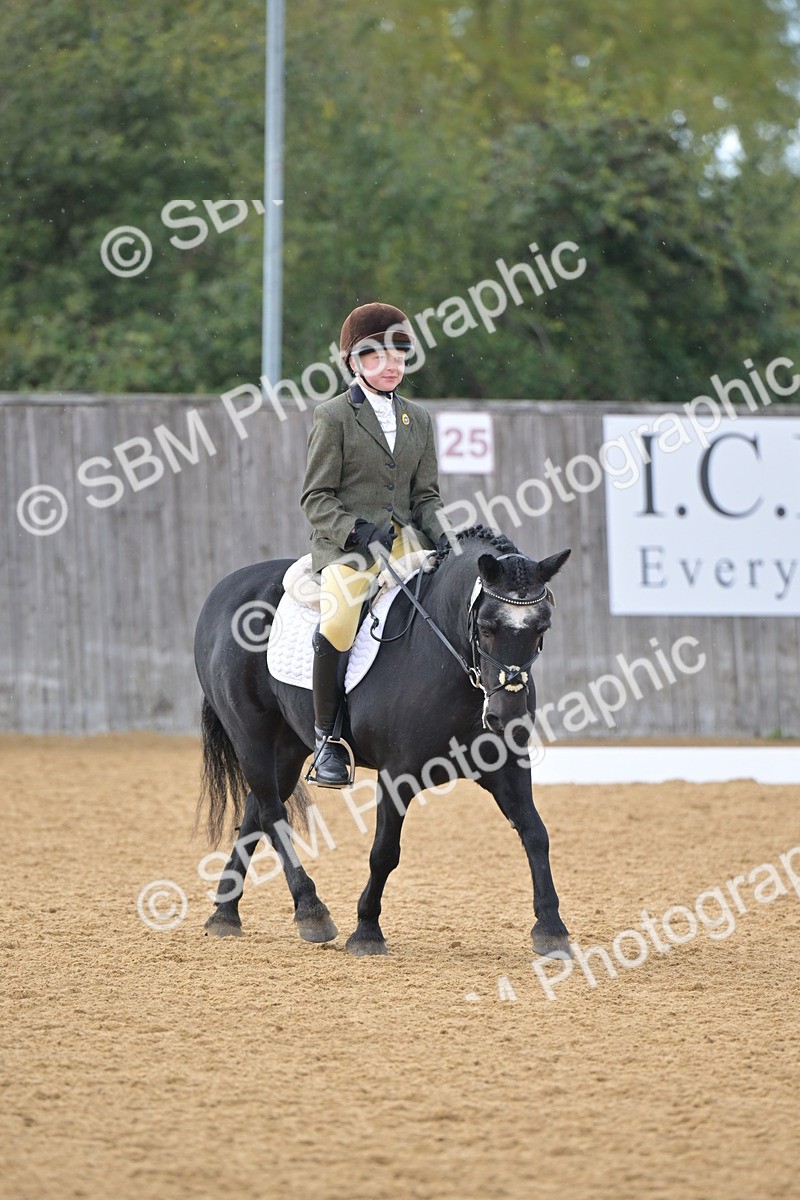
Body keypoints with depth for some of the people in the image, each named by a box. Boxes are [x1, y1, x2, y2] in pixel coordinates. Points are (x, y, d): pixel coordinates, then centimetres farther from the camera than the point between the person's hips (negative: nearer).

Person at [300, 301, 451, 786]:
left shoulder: (418, 419, 17)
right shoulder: (334, 416, 2)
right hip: (345, 545, -5)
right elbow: (316, 498, -1)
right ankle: (327, 738, -19)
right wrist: (358, 530, -17)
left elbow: (426, 495, 16)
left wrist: (444, 538, -4)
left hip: (405, 541, 5)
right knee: (337, 623, -33)